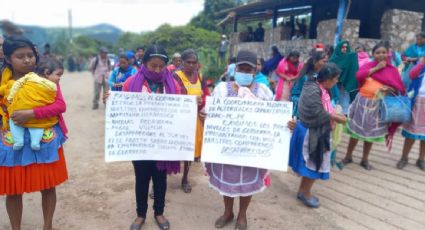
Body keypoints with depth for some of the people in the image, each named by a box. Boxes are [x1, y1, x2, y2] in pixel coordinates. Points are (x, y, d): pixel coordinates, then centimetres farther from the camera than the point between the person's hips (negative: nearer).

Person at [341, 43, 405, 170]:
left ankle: (365, 159, 28)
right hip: (362, 102, -1)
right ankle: (348, 156, 24)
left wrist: (389, 88, -19)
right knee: (355, 131, 8)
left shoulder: (393, 70, 2)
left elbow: (400, 89, 0)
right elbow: (358, 75, -19)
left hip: (378, 105, 1)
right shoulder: (368, 65, 0)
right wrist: (376, 68, -15)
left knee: (371, 133, 12)